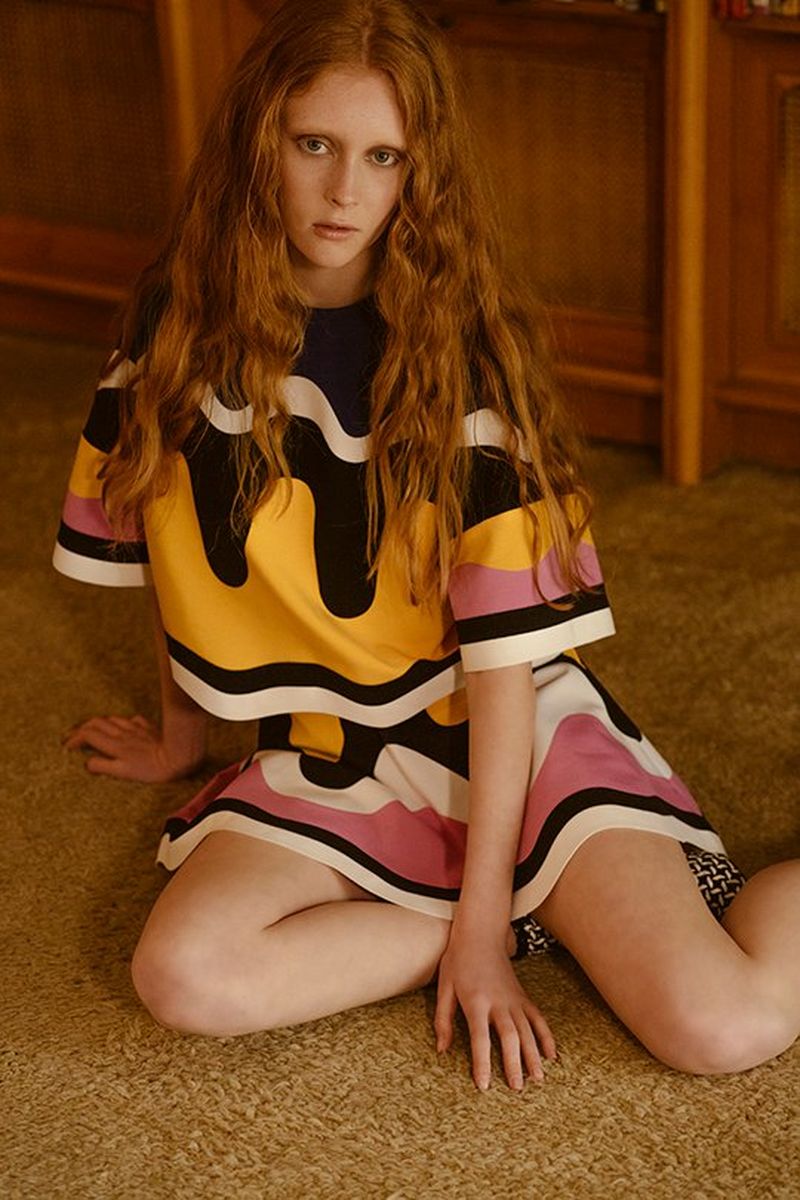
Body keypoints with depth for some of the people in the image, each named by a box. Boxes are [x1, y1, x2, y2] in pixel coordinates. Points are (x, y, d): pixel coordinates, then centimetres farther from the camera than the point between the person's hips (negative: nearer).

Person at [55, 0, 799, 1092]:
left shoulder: (463, 349, -14)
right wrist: (180, 737, 22)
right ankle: (547, 917, -8)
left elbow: (506, 645, -16)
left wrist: (484, 921, -19)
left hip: (518, 728, -4)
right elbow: (178, 555, 10)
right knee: (184, 975, -26)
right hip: (330, 756, 4)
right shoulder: (181, 325, -4)